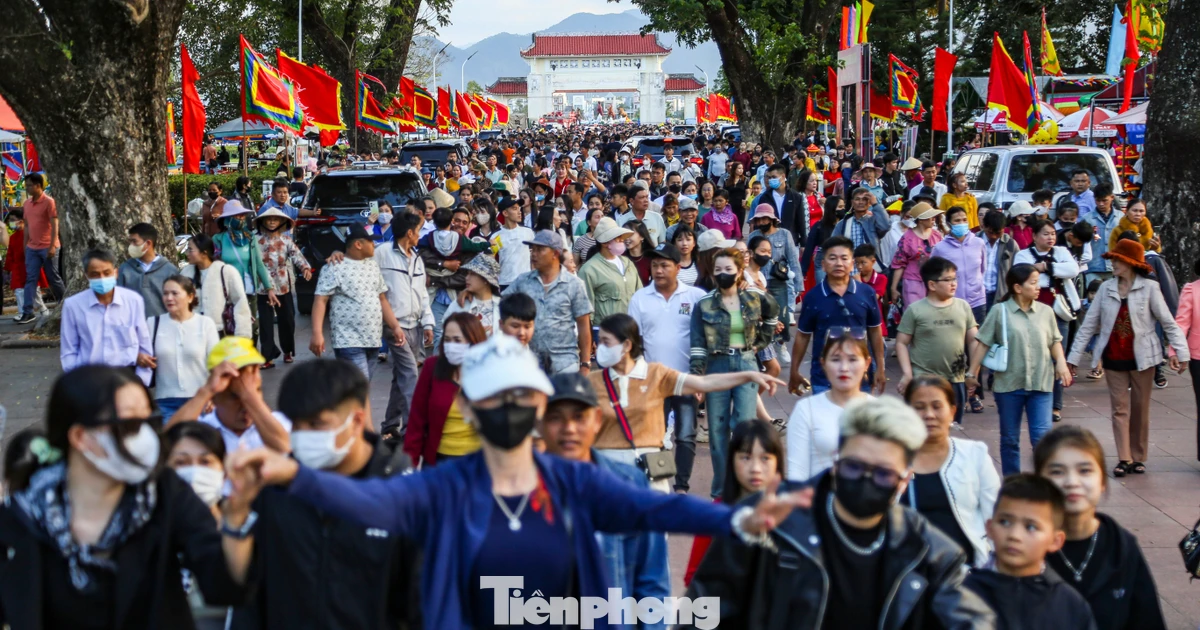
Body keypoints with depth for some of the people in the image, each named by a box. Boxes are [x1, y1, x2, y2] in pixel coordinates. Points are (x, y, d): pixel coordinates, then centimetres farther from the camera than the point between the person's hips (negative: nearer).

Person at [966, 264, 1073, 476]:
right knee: (1009, 439, 10)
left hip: (1041, 383, 1)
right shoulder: (1000, 311, -4)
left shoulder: (1045, 311, 4)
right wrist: (972, 373, -1)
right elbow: (982, 343, -1)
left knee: (1042, 436, -8)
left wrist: (1061, 363, -4)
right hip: (1008, 384, -1)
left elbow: (1055, 341, 13)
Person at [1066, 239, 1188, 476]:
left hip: (1141, 357, -2)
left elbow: (1168, 322, -5)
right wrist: (1073, 358, 0)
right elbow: (1089, 325, 2)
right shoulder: (1106, 288, 1)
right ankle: (1124, 459, 3)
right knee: (1120, 408, 1)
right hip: (1114, 358, 2)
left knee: (1140, 409, 7)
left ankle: (1138, 458, 18)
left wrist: (1181, 353, -14)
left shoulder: (1149, 288, -7)